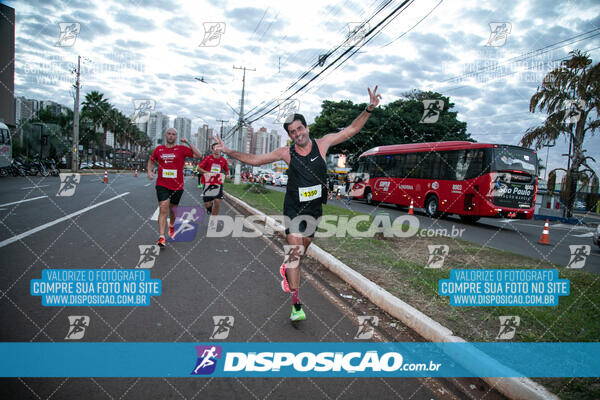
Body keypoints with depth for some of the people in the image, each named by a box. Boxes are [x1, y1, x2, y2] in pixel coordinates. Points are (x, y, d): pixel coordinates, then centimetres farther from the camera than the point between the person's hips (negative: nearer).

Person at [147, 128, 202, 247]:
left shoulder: (182, 149, -1)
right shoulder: (159, 149, 6)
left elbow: (198, 155, -11)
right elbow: (151, 161, 22)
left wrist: (188, 143, -14)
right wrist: (149, 171, 4)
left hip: (177, 186, 0)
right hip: (162, 185, 0)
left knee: (172, 209, 17)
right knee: (163, 209, -13)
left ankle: (171, 226, 48)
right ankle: (161, 237, -14)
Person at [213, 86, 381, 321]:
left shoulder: (321, 144, -3)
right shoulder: (286, 153, -6)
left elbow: (351, 130, 3)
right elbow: (255, 159, 3)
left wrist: (369, 109, -5)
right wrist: (230, 152, -4)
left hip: (314, 208, 3)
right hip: (294, 209, -3)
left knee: (302, 249, 18)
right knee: (295, 251, -14)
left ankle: (286, 270, 52)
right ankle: (296, 305, -11)